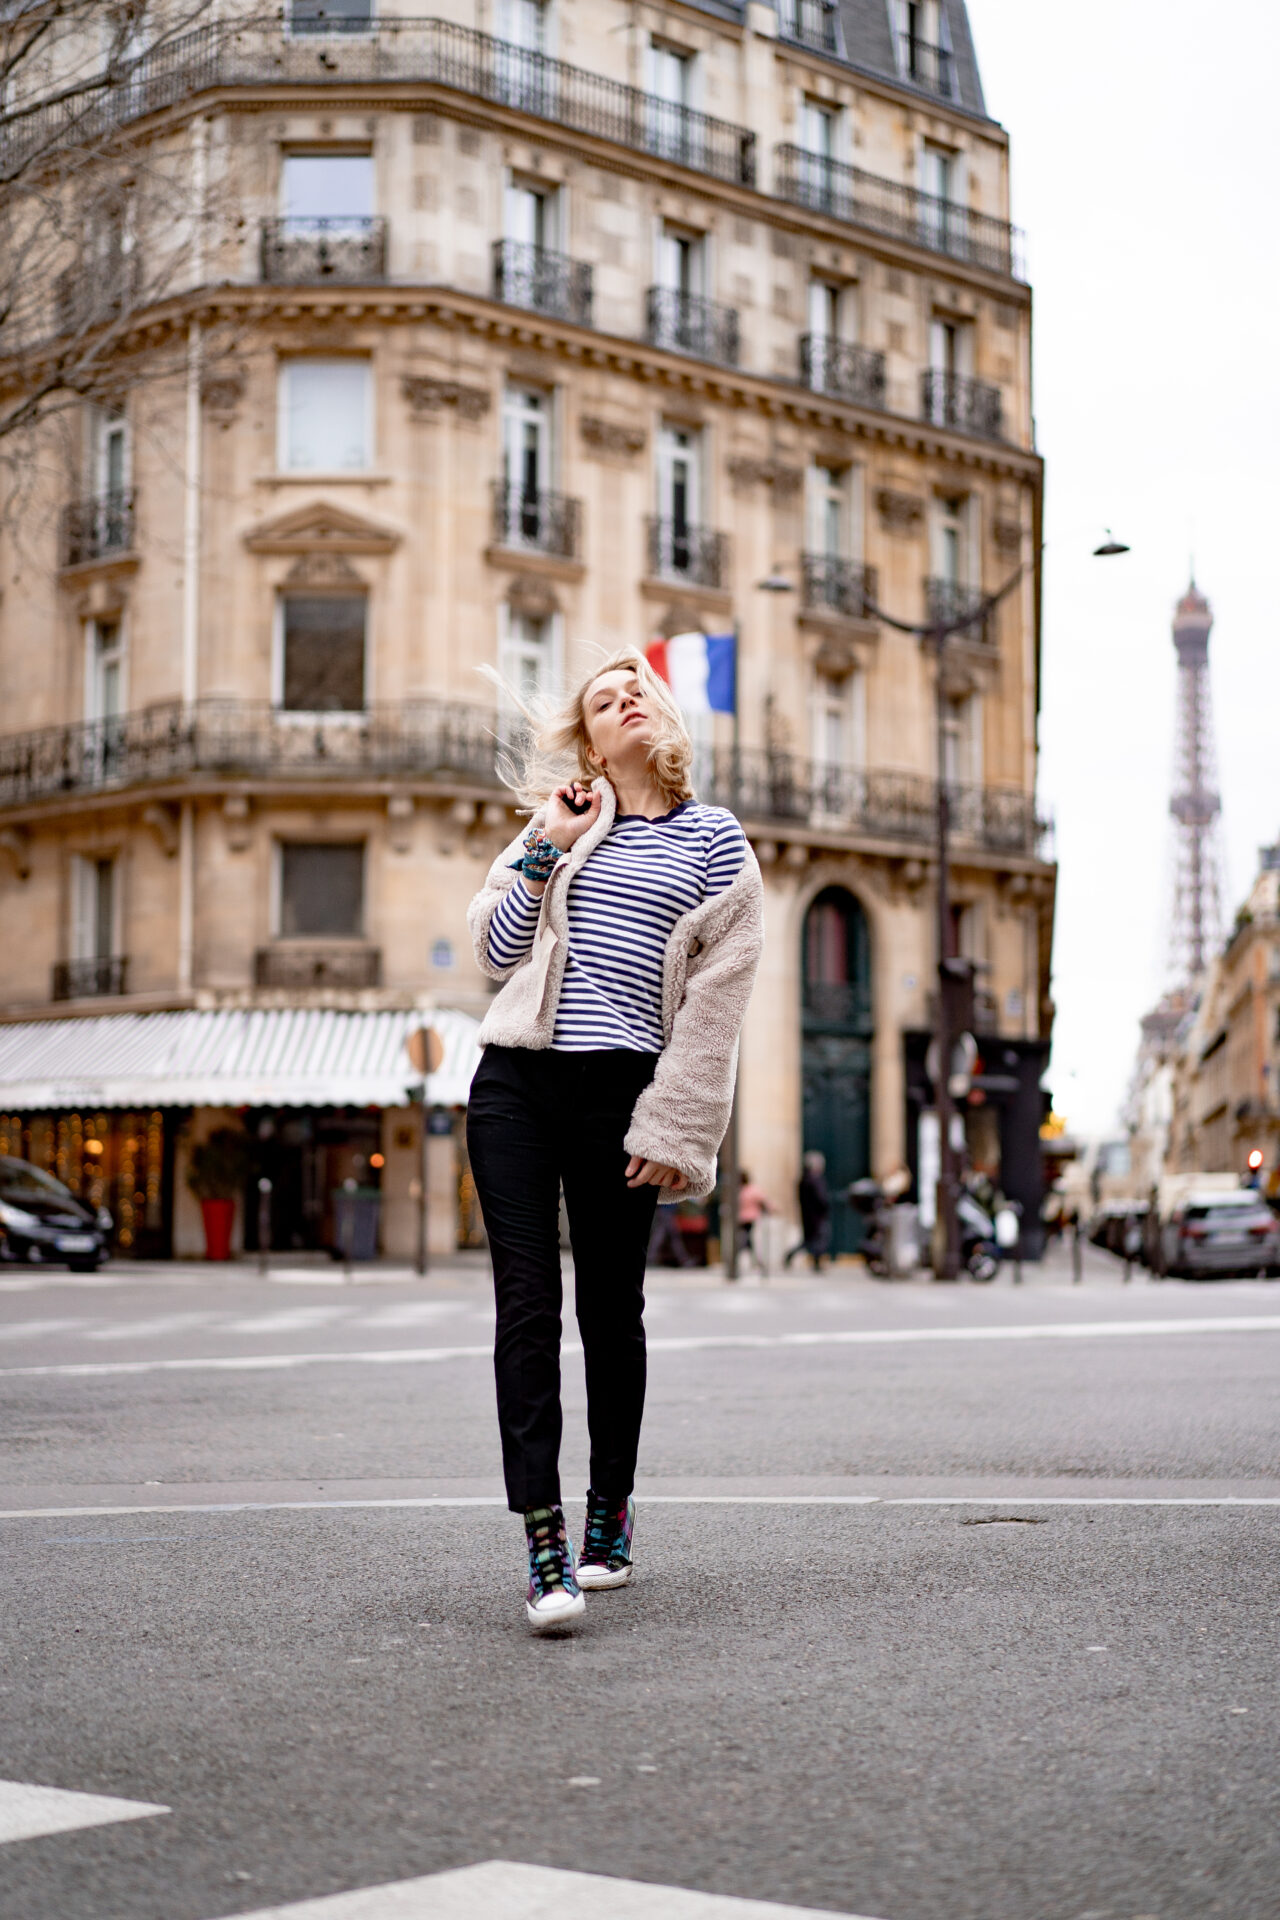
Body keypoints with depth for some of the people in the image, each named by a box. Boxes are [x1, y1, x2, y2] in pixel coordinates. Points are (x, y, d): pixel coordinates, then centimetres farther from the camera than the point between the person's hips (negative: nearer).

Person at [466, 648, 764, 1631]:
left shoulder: (717, 846, 7)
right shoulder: (567, 822, 15)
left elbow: (717, 999, 1)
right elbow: (493, 951, 12)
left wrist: (672, 1128, -5)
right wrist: (546, 849, 2)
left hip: (617, 1094, -2)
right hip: (517, 1084, 2)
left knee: (611, 1308, 7)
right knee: (527, 1304, -7)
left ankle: (611, 1514, 24)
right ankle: (543, 1540, -11)